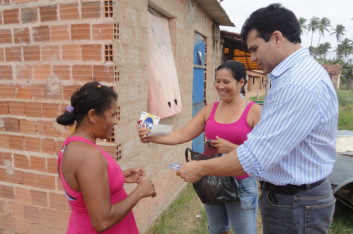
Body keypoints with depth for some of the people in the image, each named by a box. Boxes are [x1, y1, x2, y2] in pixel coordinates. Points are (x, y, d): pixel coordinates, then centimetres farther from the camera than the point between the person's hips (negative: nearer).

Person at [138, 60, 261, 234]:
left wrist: (232, 148, -25)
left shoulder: (254, 112, -11)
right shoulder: (209, 110, 1)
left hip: (241, 184, -4)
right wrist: (152, 137, -19)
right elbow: (182, 135, -6)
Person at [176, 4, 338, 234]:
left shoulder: (298, 85, -26)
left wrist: (200, 169, -16)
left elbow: (255, 157, -28)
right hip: (289, 193, 9)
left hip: (296, 205, -9)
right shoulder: (301, 72, 8)